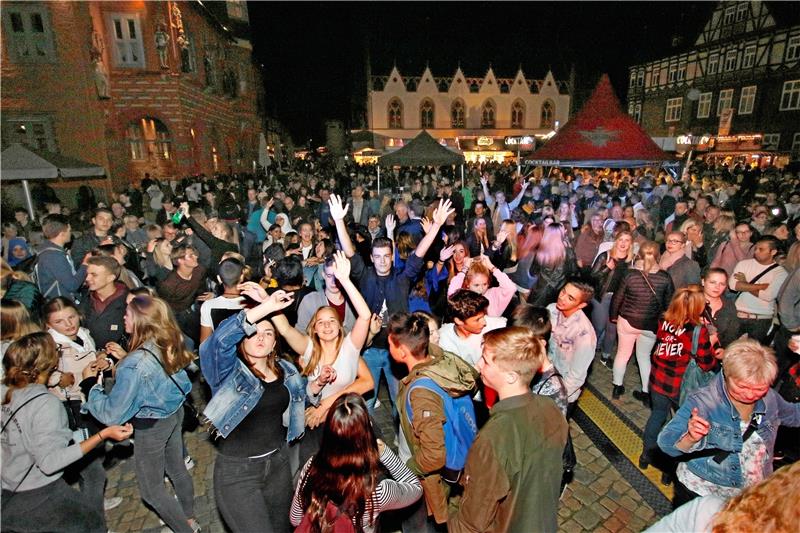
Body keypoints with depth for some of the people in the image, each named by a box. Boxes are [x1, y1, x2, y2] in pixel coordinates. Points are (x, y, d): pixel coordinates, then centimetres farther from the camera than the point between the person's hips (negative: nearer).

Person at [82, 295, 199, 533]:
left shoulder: (135, 364, -33)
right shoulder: (169, 343, -12)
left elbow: (111, 414, -24)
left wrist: (91, 381, -13)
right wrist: (125, 358, 7)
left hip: (151, 425, -7)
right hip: (175, 413, 7)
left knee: (151, 489, 16)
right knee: (177, 469, 26)